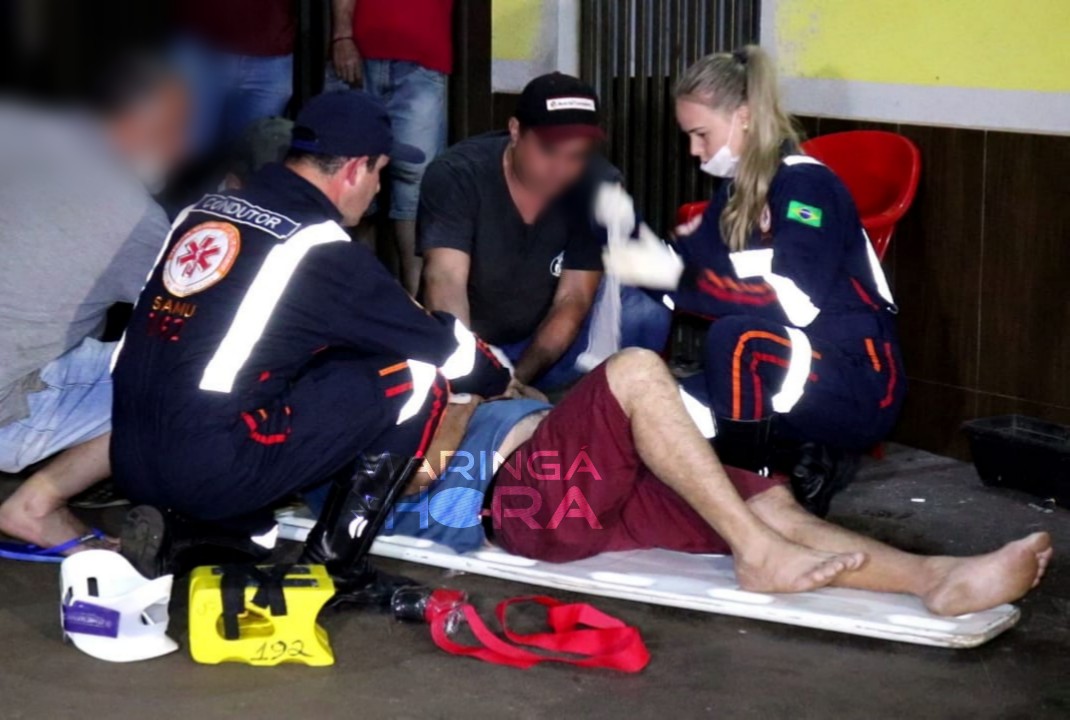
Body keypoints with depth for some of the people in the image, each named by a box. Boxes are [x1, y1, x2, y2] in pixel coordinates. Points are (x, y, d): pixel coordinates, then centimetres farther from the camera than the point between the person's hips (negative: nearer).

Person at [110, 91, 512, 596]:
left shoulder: (205, 210, 14)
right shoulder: (321, 248, -7)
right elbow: (442, 345, 3)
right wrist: (503, 379, 24)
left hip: (131, 462, 8)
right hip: (211, 472, -8)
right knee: (415, 378, 0)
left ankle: (177, 530, 12)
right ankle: (331, 568, 7)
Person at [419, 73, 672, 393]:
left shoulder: (600, 185, -15)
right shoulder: (456, 176, -21)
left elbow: (573, 298, -16)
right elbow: (446, 282, -33)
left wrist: (517, 378, -28)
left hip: (547, 346, 1)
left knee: (645, 312, -22)